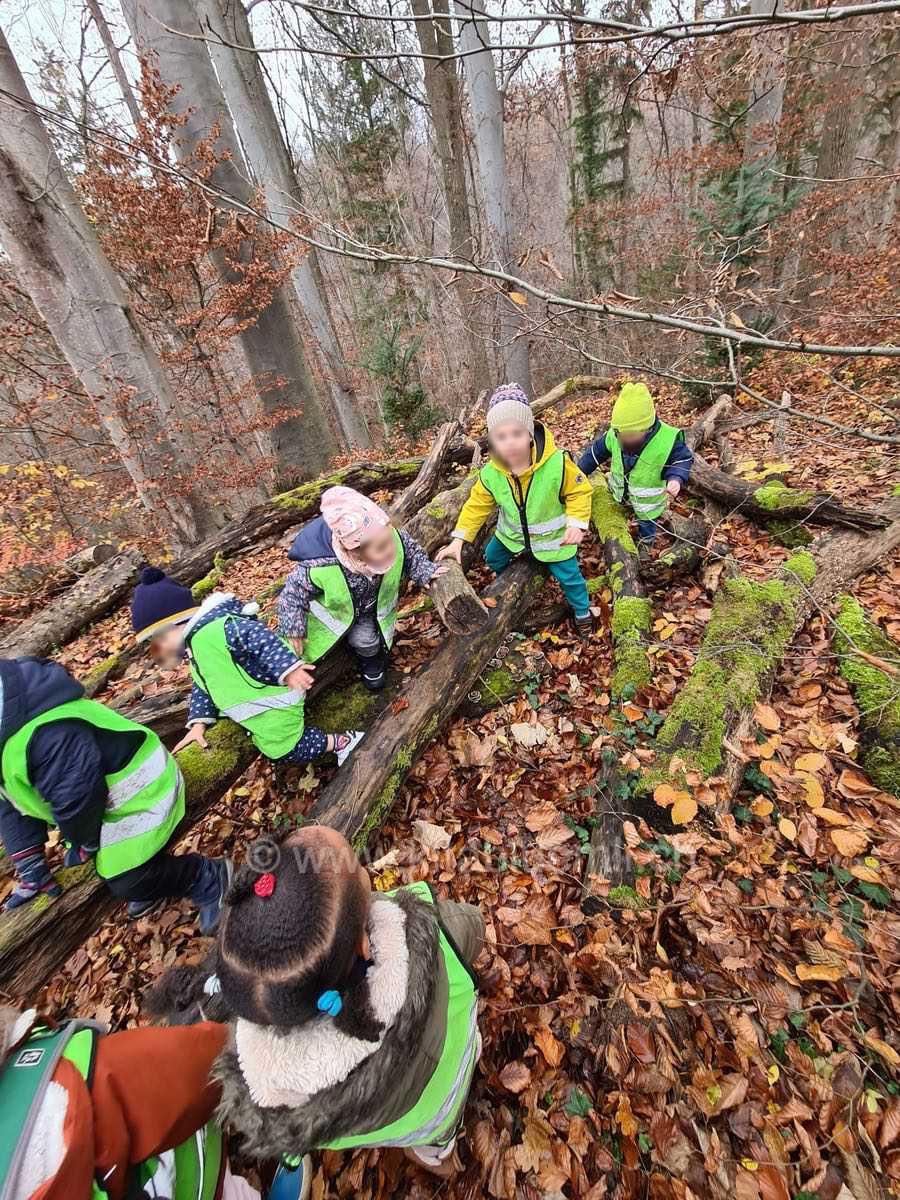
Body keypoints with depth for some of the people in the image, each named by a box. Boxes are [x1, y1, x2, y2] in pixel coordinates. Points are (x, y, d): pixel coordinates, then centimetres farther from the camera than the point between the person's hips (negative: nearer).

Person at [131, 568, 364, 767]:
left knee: (284, 749, 0)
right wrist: (199, 723, 7)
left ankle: (341, 741, 11)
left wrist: (288, 669, -45)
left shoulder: (213, 629, -26)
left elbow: (260, 636, -38)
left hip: (274, 702, -11)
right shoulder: (197, 643, 12)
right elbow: (202, 687, 17)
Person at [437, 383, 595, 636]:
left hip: (552, 538, -3)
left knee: (569, 577, 8)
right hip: (512, 534, 4)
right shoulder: (490, 473, -22)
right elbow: (477, 505, -10)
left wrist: (576, 523, -32)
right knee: (492, 557, 22)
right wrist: (459, 539, -16)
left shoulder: (558, 463, -33)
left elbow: (579, 492, -18)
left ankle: (582, 611, 39)